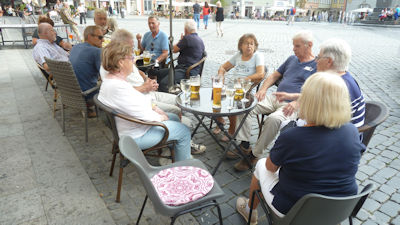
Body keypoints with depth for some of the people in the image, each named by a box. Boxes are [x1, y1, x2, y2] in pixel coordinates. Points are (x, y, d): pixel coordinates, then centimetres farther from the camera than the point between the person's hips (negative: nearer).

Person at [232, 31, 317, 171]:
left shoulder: (317, 65, 2)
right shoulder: (292, 59, 23)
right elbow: (275, 75, 25)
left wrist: (297, 103, -23)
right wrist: (263, 89, 6)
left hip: (294, 105, -7)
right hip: (275, 98, 7)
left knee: (274, 119, -37)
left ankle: (254, 155, -21)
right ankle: (244, 145, -9)